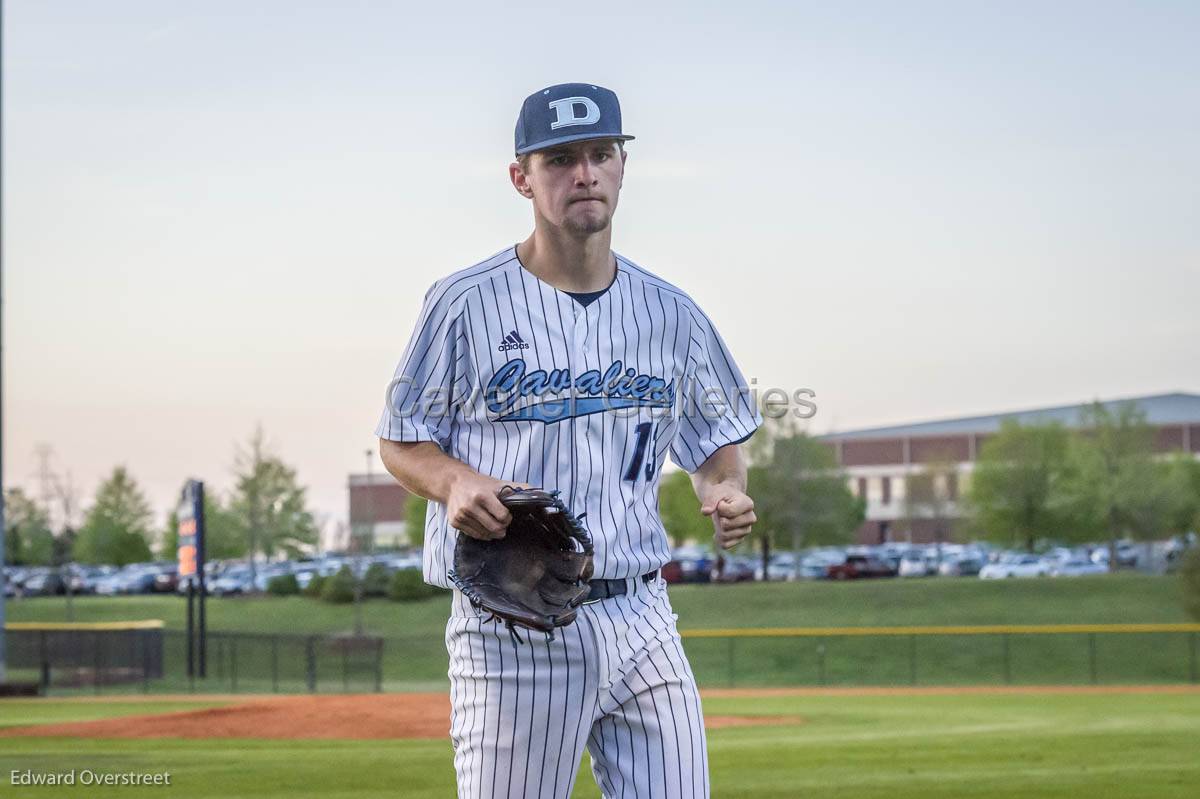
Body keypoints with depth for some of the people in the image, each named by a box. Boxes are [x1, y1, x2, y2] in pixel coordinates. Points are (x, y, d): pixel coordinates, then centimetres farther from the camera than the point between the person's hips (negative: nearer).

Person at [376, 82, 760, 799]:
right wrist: (457, 482, -16)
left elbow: (718, 442, 20)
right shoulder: (467, 303, -2)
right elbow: (401, 442, 5)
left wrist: (726, 491, -3)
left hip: (643, 616, 4)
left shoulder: (671, 313, 11)